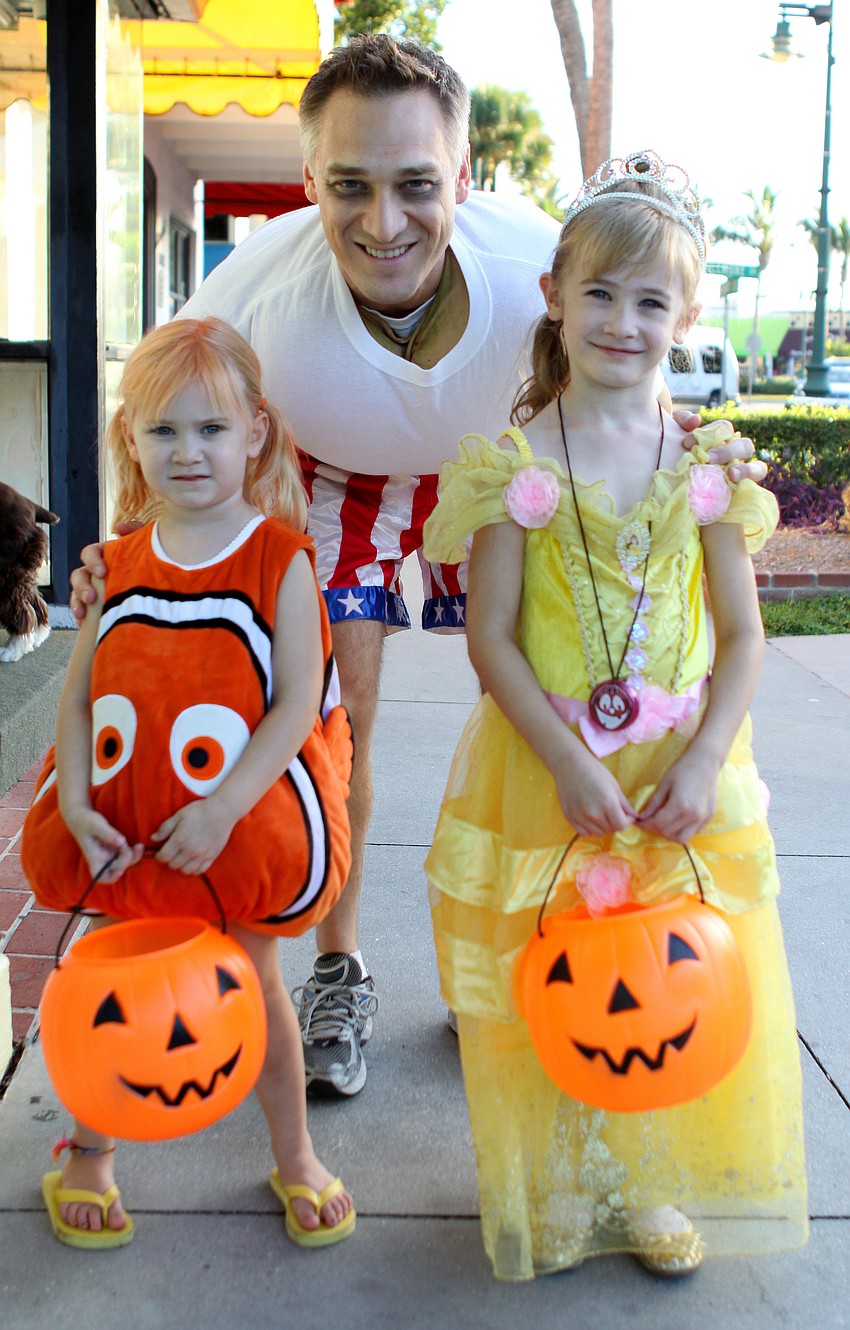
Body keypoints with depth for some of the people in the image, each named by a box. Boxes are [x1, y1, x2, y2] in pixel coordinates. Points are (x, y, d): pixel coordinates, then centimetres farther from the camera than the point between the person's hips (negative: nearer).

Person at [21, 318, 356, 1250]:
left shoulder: (280, 558, -9)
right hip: (124, 833, 3)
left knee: (252, 984, 13)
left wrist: (222, 809, -23)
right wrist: (77, 805, -11)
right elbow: (78, 693, 3)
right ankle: (88, 1153, 39)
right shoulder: (120, 564, 3)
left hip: (237, 829, -3)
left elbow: (298, 703, -15)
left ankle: (295, 1155, 36)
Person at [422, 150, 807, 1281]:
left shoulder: (705, 465, -1)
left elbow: (742, 635, 1)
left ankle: (653, 1188, 35)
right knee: (551, 988, 9)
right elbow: (491, 638, -9)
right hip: (545, 766, -2)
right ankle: (557, 1193, 32)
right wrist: (571, 765, -17)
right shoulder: (518, 462, -8)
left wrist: (700, 764, -11)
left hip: (682, 774, 3)